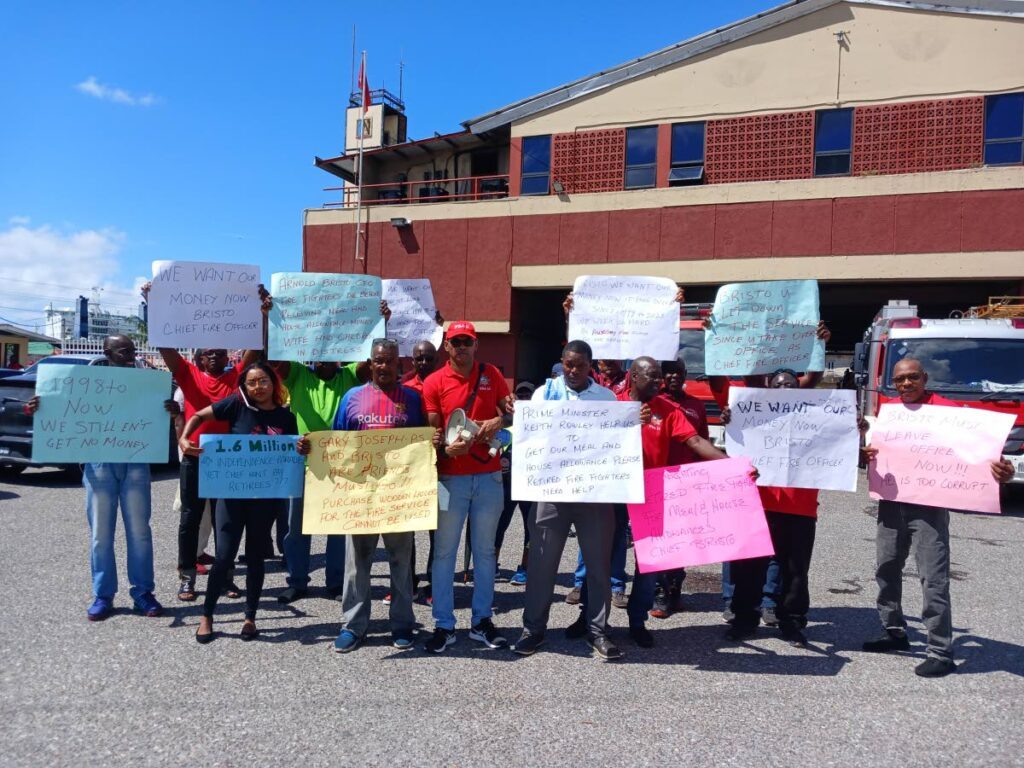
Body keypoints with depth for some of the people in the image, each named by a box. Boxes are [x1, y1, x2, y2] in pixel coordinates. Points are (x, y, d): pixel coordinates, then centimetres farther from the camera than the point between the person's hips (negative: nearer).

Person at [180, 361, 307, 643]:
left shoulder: (286, 417, 1)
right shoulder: (237, 404, -4)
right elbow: (199, 416, 2)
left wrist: (302, 451, -13)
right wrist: (184, 439, -15)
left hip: (265, 495, 1)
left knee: (255, 555, 11)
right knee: (224, 554, 0)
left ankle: (250, 618, 24)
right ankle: (206, 615, 19)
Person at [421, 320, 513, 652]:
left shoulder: (491, 375, 6)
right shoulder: (434, 382, 0)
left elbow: (513, 411, 11)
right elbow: (432, 431, -1)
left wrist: (498, 421, -10)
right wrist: (446, 449, -21)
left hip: (489, 475, 2)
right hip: (451, 477, -2)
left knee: (485, 550, 10)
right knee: (444, 552, 3)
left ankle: (482, 621, 21)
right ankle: (444, 625, 13)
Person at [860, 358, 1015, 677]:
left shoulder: (947, 409, -8)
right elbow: (876, 450, 15)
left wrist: (998, 467, -36)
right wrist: (867, 452, -9)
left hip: (929, 506, -6)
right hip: (891, 503, 6)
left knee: (934, 579, -5)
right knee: (887, 570, 14)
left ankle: (940, 652, 2)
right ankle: (894, 632, 29)